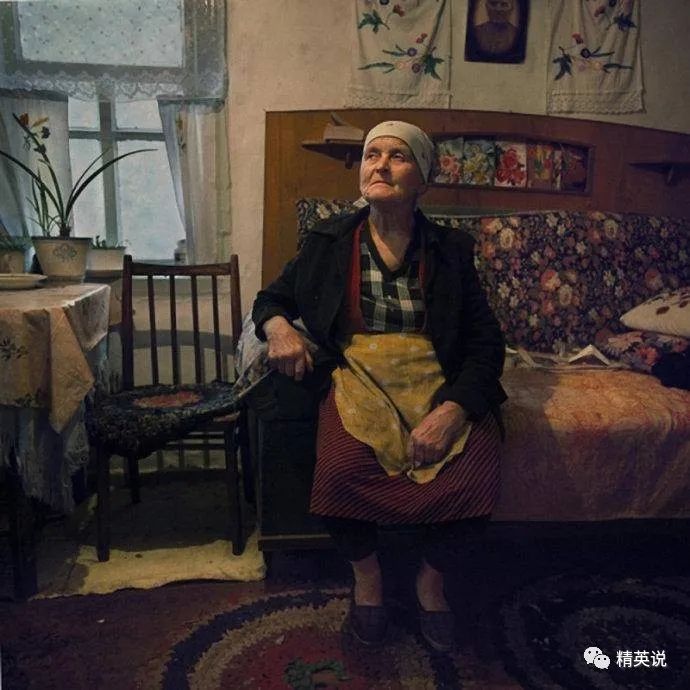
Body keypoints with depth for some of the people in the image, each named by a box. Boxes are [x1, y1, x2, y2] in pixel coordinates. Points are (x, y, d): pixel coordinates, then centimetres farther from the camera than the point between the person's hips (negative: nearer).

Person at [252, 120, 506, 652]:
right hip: (358, 380, 0)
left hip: (438, 384, 1)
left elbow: (486, 342, 2)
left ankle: (432, 577, 7)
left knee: (477, 474, -27)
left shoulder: (451, 249, 7)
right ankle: (366, 573, 4)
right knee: (341, 471, -30)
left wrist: (452, 409, -17)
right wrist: (278, 327, -7)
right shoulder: (330, 242, 9)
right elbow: (272, 298, 20)